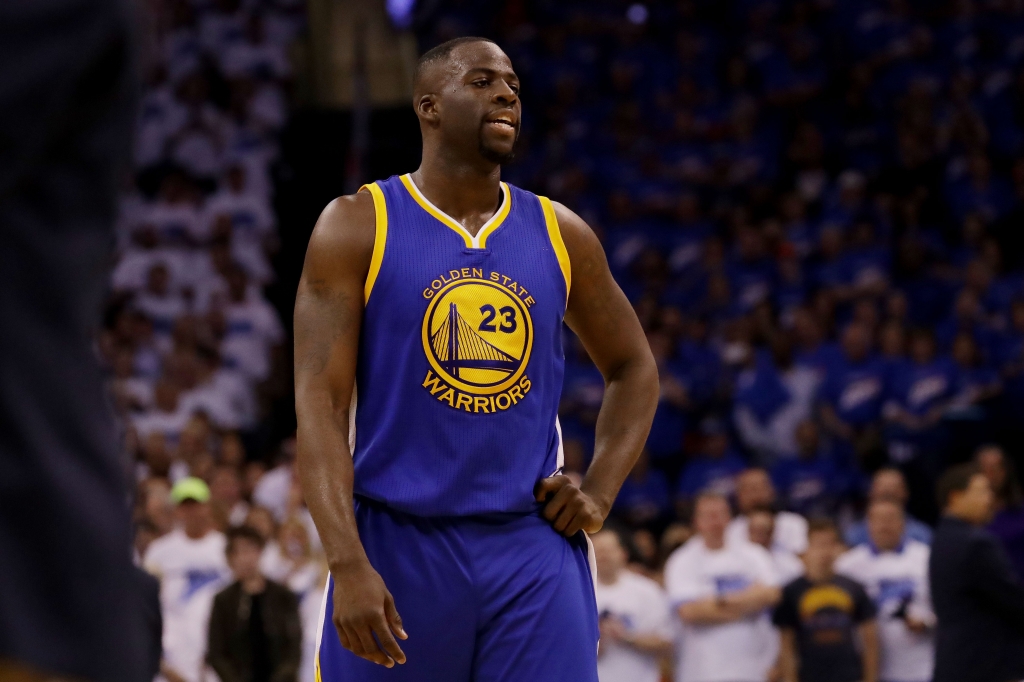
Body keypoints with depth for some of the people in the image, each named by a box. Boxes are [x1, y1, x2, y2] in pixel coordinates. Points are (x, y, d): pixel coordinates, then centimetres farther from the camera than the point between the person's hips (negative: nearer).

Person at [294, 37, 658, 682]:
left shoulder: (561, 235, 8)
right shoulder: (356, 229, -2)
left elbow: (634, 369, 22)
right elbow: (320, 404, -9)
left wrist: (600, 491, 4)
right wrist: (348, 565, -20)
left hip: (534, 552, 2)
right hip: (397, 542, -2)